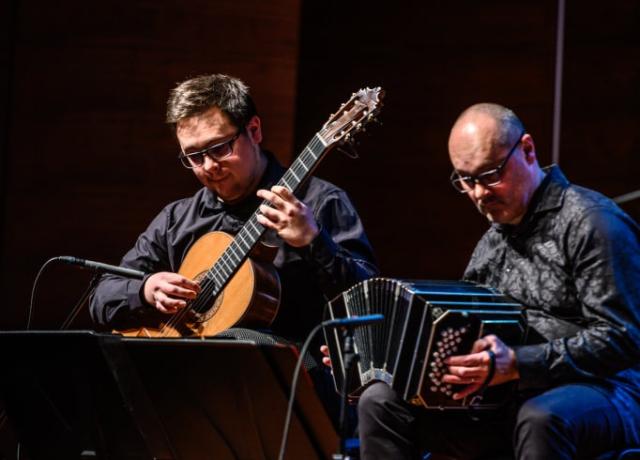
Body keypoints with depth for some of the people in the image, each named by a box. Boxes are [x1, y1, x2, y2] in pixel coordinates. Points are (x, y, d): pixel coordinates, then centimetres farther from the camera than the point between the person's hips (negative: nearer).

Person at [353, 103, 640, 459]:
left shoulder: (591, 221, -8)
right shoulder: (494, 239, 18)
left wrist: (518, 364, -25)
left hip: (600, 392, -7)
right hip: (506, 401, 7)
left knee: (539, 419, -42)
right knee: (382, 402, -11)